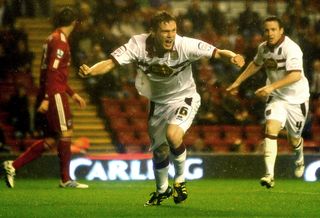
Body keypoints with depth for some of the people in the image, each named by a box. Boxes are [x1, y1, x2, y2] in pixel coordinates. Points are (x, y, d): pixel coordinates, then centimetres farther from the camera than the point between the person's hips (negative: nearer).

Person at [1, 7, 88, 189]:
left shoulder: (54, 39, 20)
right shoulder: (59, 40, -10)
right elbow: (53, 71, -19)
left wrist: (73, 94, 28)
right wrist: (46, 98, -24)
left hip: (52, 95, 9)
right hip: (55, 95, -9)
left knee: (52, 140, 7)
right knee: (66, 133, -3)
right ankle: (66, 179, 2)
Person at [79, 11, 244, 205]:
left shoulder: (185, 45, -28)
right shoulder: (139, 45, -25)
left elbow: (216, 52, -24)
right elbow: (111, 63, -26)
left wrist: (232, 56, -45)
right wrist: (90, 71, -44)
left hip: (184, 98, -3)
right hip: (157, 102, 3)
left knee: (173, 135, -29)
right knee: (159, 151, 14)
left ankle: (180, 179, -2)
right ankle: (162, 190, 43)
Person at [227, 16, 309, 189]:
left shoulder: (291, 48, -23)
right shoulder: (263, 48, -1)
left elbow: (296, 75, -34)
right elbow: (256, 64, 21)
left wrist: (272, 87, -40)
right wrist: (238, 82, 23)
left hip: (297, 98, -4)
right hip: (276, 97, 4)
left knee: (294, 140, 11)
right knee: (271, 128, -20)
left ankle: (299, 158, 49)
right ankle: (269, 175, -26)